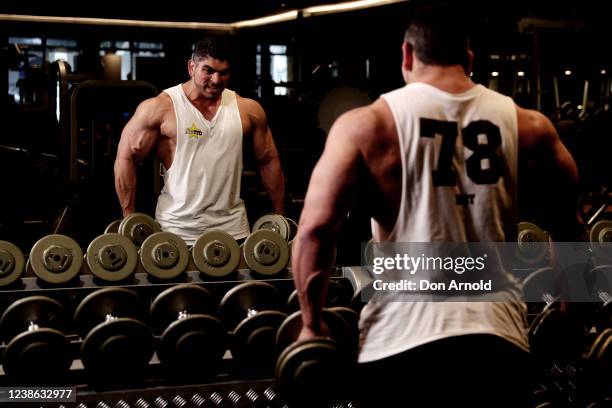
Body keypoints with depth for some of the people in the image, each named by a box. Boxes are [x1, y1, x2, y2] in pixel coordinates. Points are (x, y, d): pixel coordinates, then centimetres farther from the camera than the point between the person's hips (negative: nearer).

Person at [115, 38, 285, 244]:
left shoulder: (248, 110, 5)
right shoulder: (160, 108, -5)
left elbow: (269, 160, 13)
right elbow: (126, 158, -4)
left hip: (231, 228, 3)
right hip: (177, 230, -3)